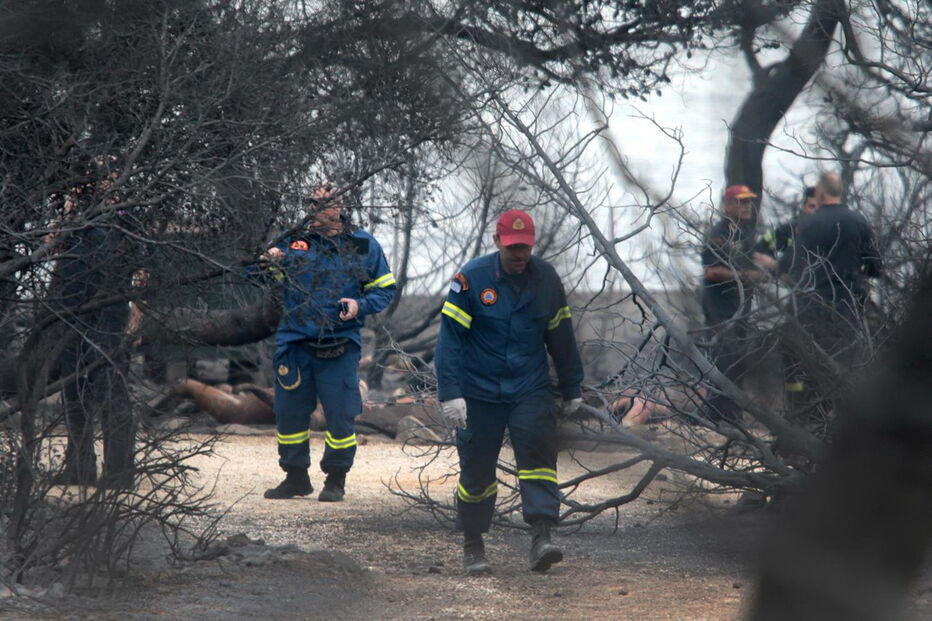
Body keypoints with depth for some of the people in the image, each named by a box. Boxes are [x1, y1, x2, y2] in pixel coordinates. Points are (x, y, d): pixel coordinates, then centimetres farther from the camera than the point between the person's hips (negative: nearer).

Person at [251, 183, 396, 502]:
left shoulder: (362, 245, 4)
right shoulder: (294, 239, 4)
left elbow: (385, 288, 10)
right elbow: (263, 280, 5)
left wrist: (360, 305, -9)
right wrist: (268, 263, -18)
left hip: (339, 347, -1)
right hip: (295, 342, 2)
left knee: (340, 416, -1)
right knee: (289, 413, 8)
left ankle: (336, 479, 17)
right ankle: (296, 478, 23)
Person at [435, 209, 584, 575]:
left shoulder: (546, 279, 3)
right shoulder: (471, 278, -8)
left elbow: (561, 336, 14)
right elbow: (450, 337, -10)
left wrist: (571, 389, 19)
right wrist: (450, 393, -17)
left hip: (531, 390, 2)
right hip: (480, 391, -2)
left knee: (539, 454, -17)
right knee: (477, 469, 5)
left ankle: (541, 538, -23)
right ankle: (473, 547, 21)